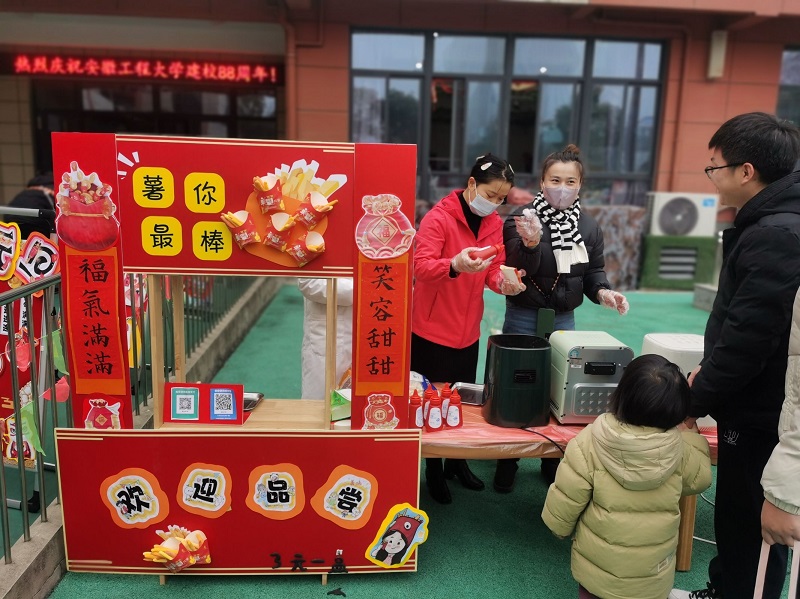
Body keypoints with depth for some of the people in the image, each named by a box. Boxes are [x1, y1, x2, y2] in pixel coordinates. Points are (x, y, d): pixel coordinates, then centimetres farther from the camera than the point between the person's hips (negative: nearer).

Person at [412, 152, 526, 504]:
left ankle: (457, 463, 36)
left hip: (468, 331, 6)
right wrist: (455, 265, -44)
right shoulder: (438, 218, -17)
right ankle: (433, 472, 26)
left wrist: (503, 283, -16)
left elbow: (492, 270, 7)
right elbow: (420, 267, -26)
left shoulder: (494, 224, 4)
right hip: (432, 330, -6)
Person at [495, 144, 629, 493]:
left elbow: (594, 272, 9)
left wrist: (602, 291, -13)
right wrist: (530, 244, -36)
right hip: (523, 318, -3)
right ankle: (507, 463, 26)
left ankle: (553, 460, 34)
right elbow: (514, 272, -17)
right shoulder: (522, 218, -10)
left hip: (564, 319, 4)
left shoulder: (589, 227, 4)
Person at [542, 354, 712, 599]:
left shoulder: (589, 443, -23)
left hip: (596, 565, -1)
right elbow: (700, 479, 4)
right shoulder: (679, 449, -19)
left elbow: (564, 501, -15)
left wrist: (560, 528, 6)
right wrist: (692, 432, 13)